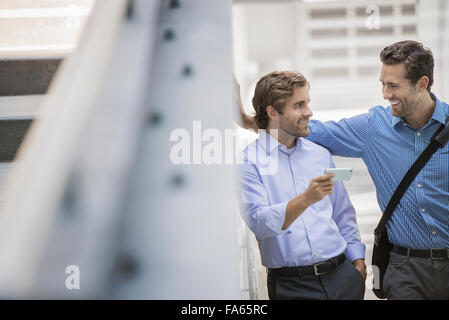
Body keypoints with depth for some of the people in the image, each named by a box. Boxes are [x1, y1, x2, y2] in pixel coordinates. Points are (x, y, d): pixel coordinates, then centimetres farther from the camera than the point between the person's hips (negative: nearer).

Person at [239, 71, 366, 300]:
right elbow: (259, 223, -18)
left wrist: (357, 259, 10)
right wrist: (306, 199, -29)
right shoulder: (248, 161, -5)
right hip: (291, 284, -5)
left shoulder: (320, 154, 14)